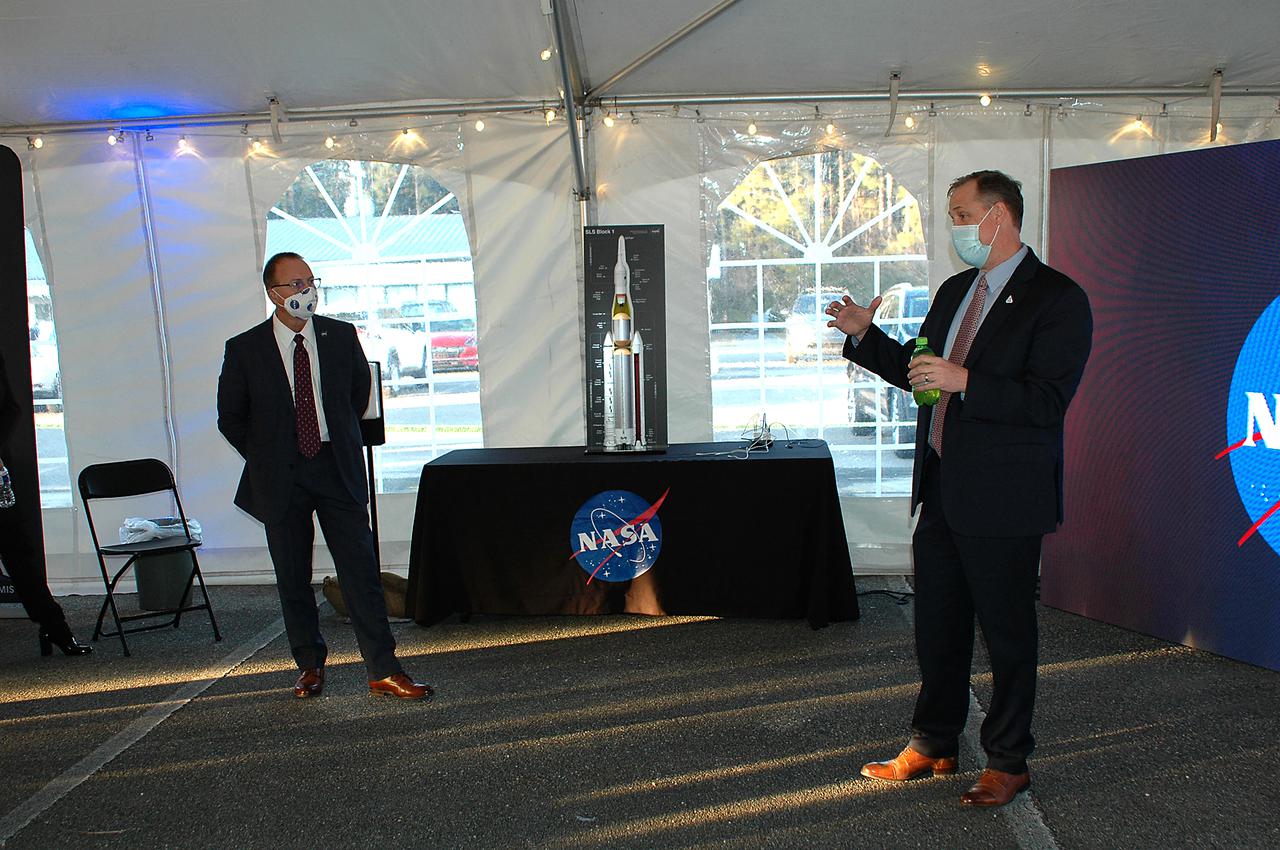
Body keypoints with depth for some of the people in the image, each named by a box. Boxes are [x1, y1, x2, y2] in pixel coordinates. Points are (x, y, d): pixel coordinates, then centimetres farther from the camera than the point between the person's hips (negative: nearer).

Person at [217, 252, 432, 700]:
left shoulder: (342, 336, 2)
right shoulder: (244, 349, -3)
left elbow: (360, 390, 17)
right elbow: (231, 418, 7)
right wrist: (268, 458, 5)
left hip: (337, 470, 1)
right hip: (281, 478, 0)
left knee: (361, 570, -3)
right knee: (293, 579, 8)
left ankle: (383, 671, 1)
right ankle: (310, 666, 25)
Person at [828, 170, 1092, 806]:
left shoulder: (1057, 299, -10)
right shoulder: (954, 291, 15)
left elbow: (1047, 402, -19)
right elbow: (917, 372, 22)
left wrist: (964, 382, -27)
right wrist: (865, 335, 10)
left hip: (1004, 498, -7)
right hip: (942, 491, 8)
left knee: (1007, 633, 7)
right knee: (937, 626, 16)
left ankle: (1007, 763, 24)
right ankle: (933, 745, 33)